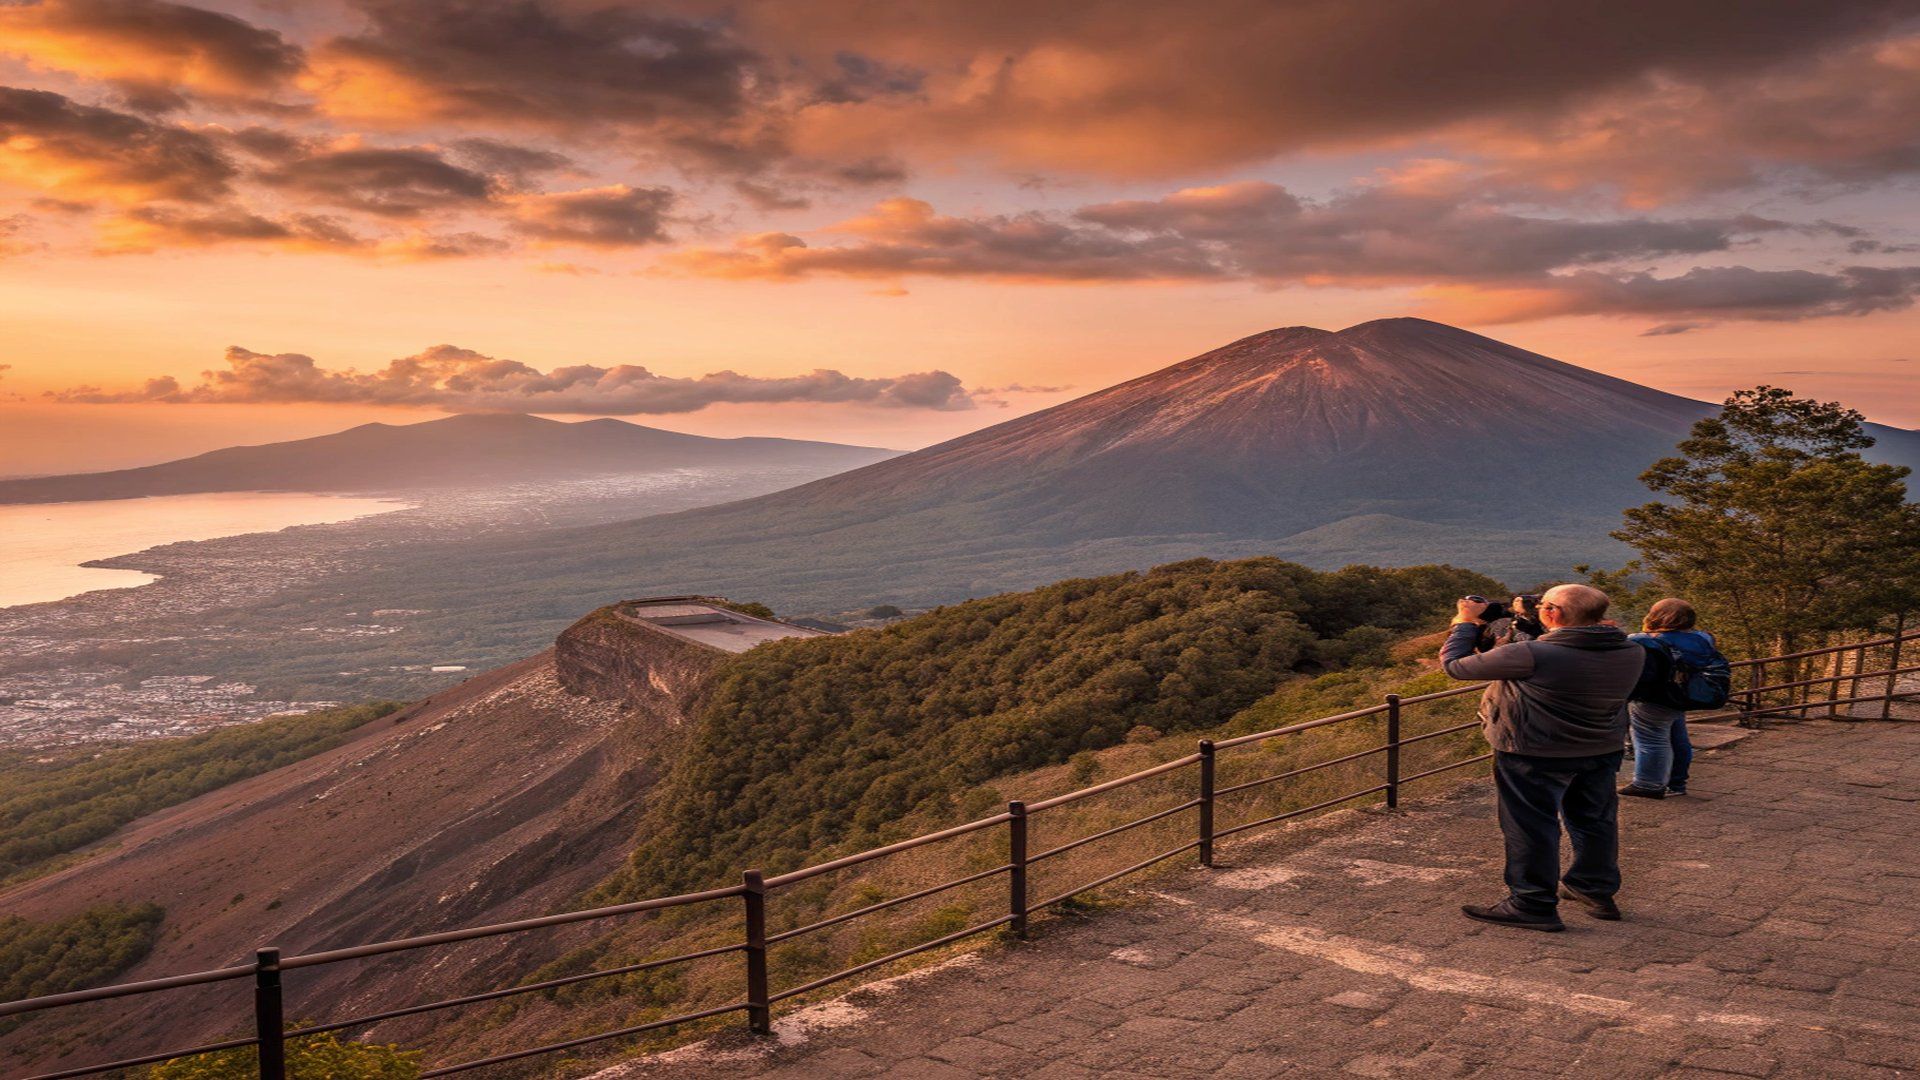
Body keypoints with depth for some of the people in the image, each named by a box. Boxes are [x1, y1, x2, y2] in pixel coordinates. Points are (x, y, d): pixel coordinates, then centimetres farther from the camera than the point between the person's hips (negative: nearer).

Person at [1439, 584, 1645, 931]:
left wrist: (1466, 622, -4)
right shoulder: (1632, 653, -10)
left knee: (1530, 827, 6)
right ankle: (1596, 891, 38)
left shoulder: (1531, 655, -29)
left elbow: (1454, 664, -19)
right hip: (1603, 750, 7)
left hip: (1537, 755, -7)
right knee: (1594, 820, 22)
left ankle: (1533, 906, 13)